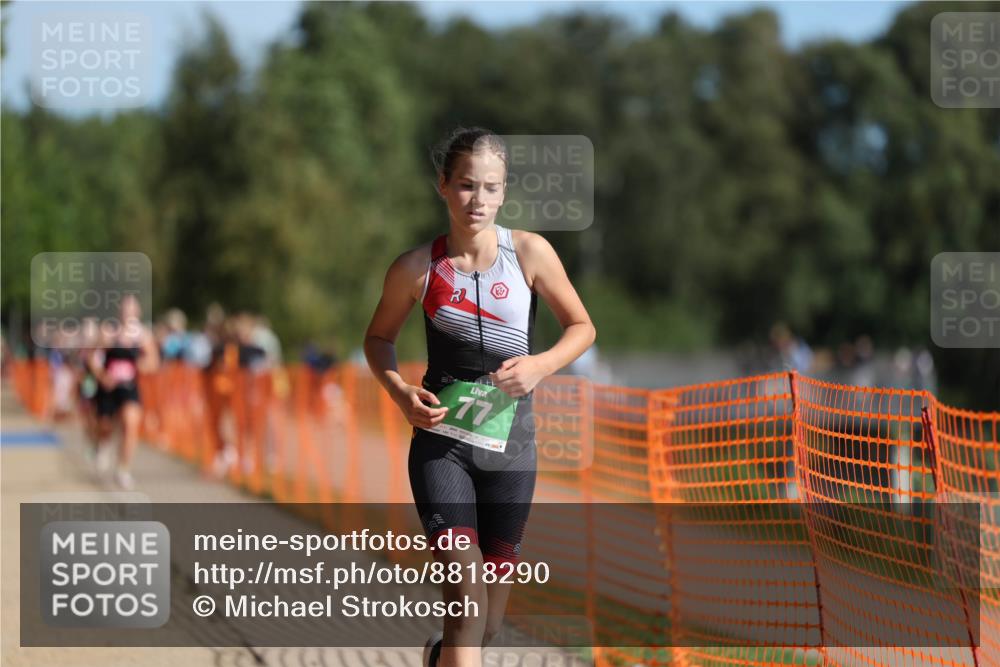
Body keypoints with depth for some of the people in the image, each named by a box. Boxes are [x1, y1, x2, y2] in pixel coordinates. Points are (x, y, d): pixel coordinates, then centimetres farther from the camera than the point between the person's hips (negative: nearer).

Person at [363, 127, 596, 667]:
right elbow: (379, 338, 9)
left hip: (510, 437, 2)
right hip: (440, 435, -2)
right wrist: (400, 393, -10)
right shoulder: (416, 268, -8)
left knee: (494, 593, 14)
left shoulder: (530, 253, -7)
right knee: (465, 588, -18)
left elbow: (582, 327, 4)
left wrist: (540, 365, -15)